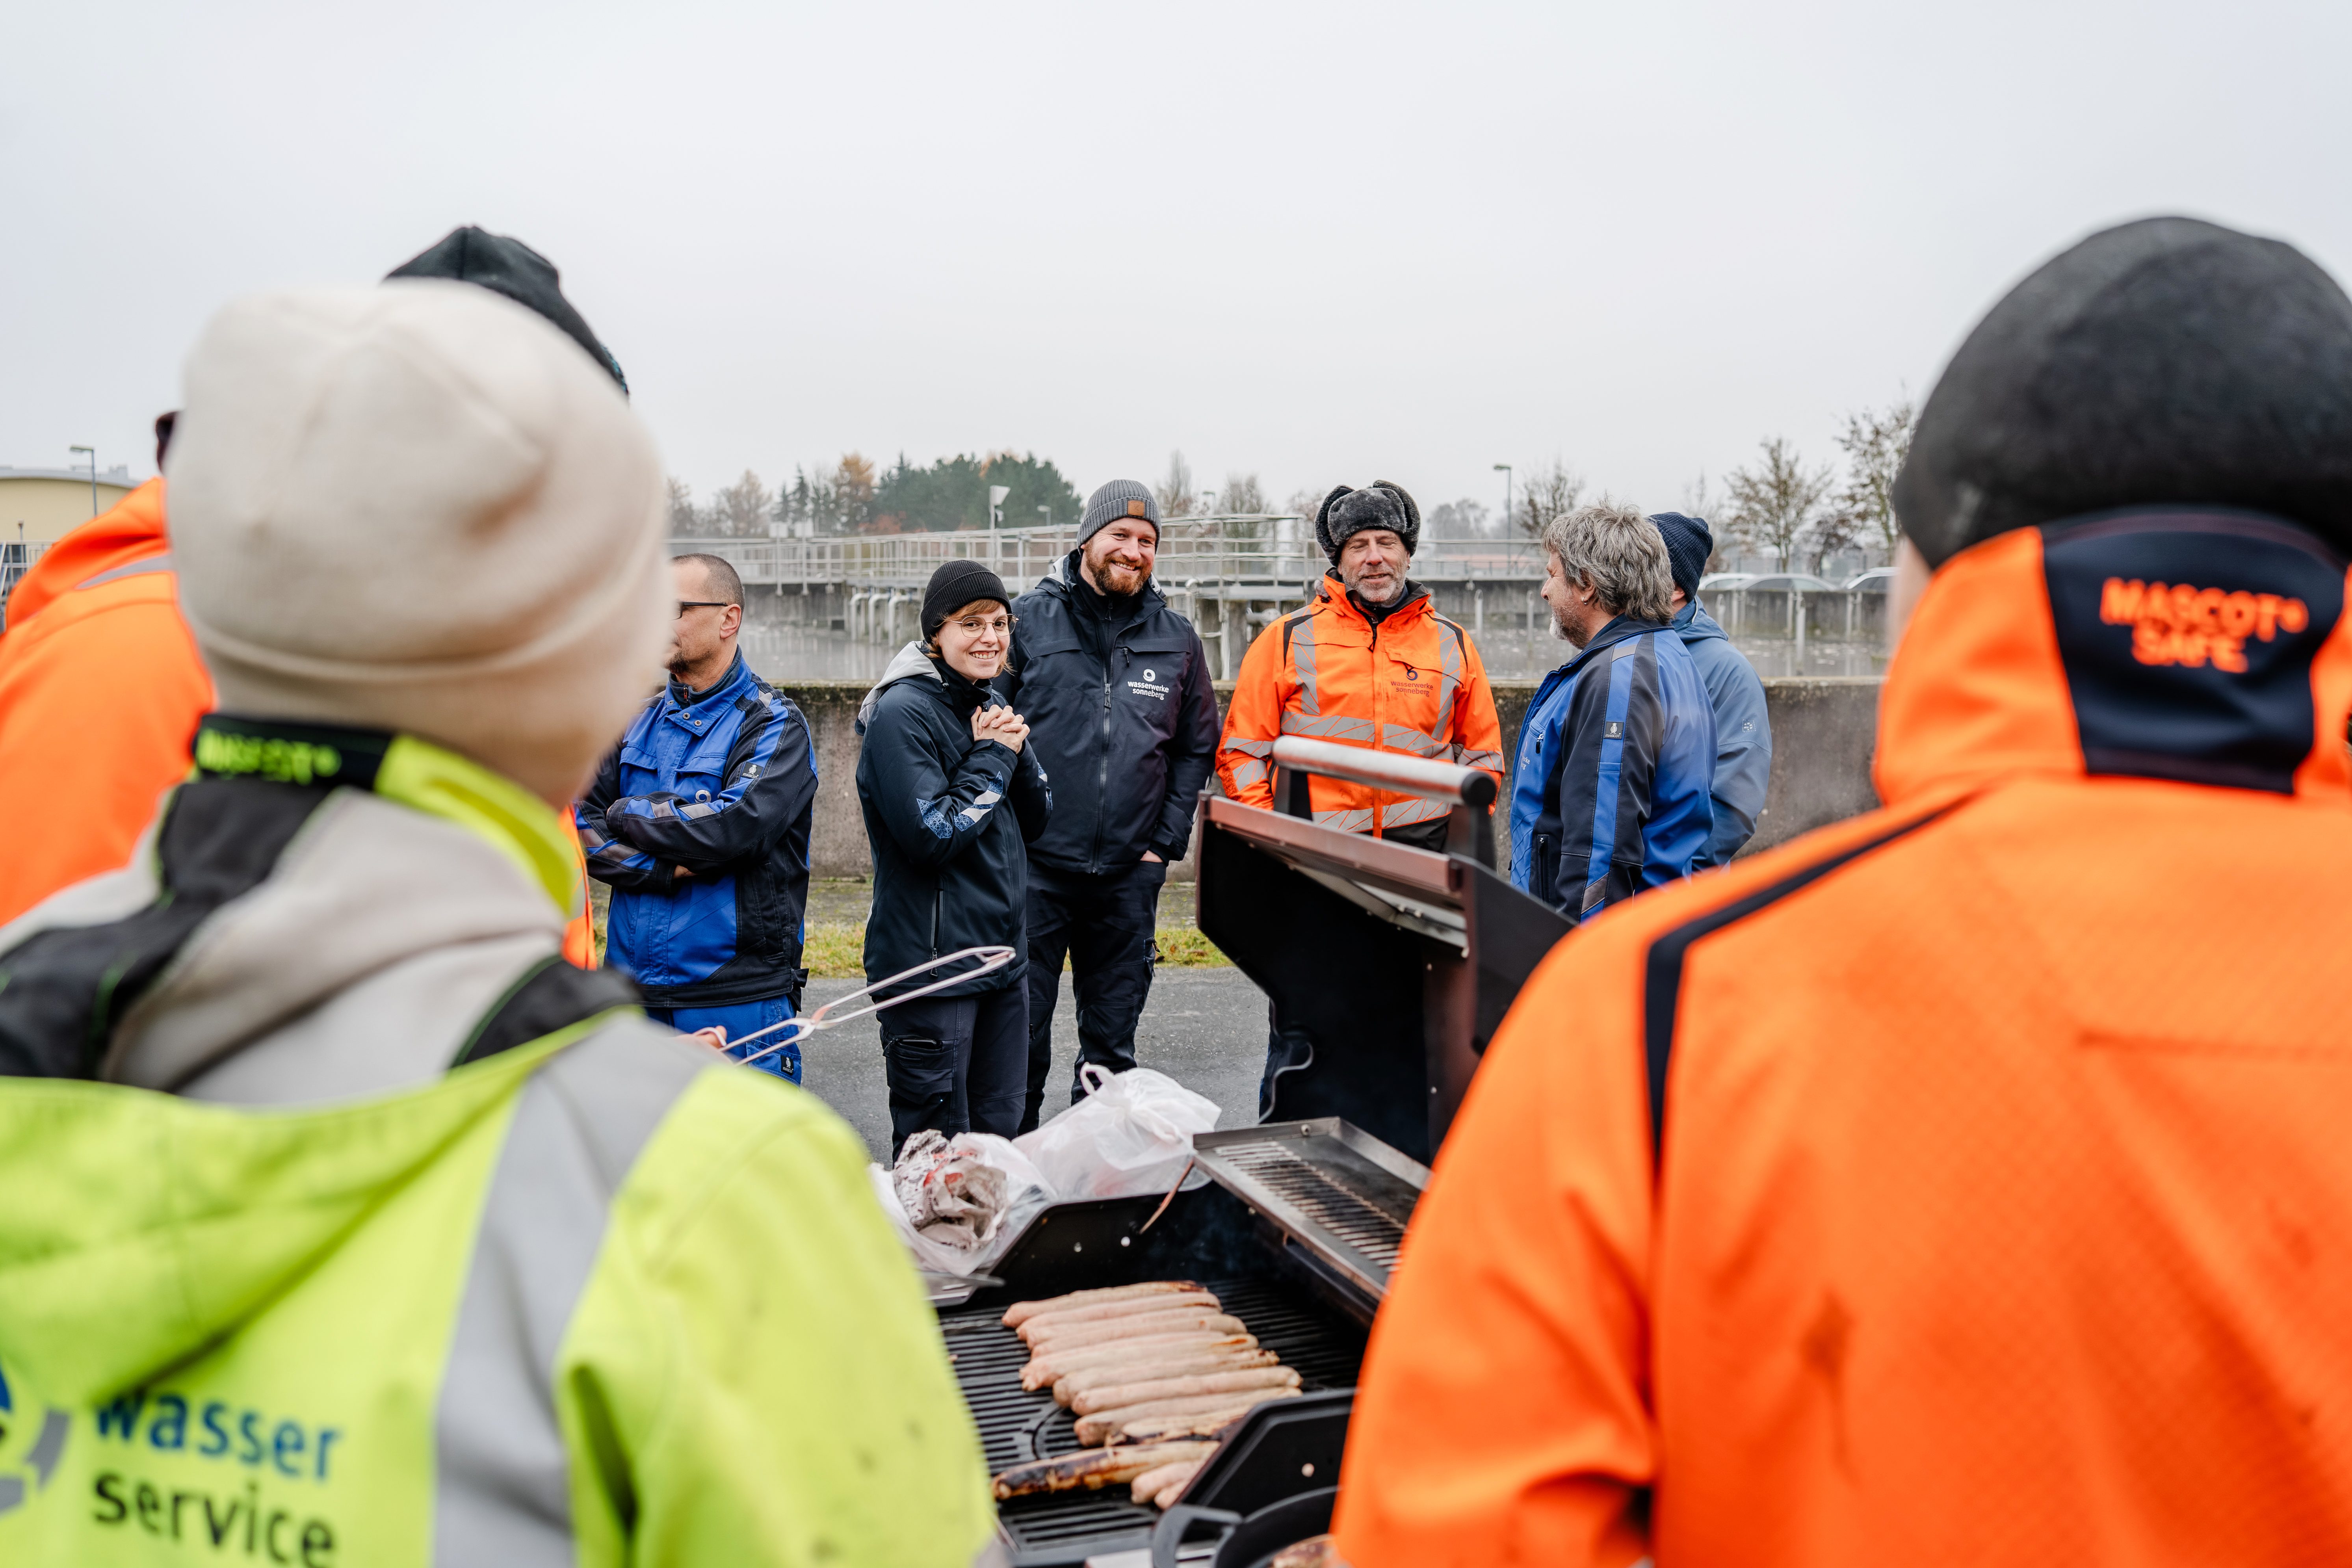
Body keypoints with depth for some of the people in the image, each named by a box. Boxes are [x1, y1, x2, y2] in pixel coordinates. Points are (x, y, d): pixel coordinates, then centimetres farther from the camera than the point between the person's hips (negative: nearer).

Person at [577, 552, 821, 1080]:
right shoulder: (638, 720, 12)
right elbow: (580, 827, 4)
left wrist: (630, 814, -5)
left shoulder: (775, 726, -4)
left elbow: (735, 825, -20)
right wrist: (667, 868, -13)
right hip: (634, 987, 5)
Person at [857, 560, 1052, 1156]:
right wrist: (991, 756, -12)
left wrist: (1016, 750, -5)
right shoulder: (902, 714, -14)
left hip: (1002, 954, 8)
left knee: (1000, 1134, 15)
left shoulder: (992, 706, 12)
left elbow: (1035, 824, 12)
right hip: (931, 965, -8)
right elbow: (933, 835, -20)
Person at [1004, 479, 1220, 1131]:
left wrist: (1165, 843, 4)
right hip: (1034, 867, -3)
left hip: (1129, 875, 3)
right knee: (1020, 1031, 1)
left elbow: (1197, 750, 14)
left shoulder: (1177, 641, 8)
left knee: (1113, 1041, 11)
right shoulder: (1028, 620, 0)